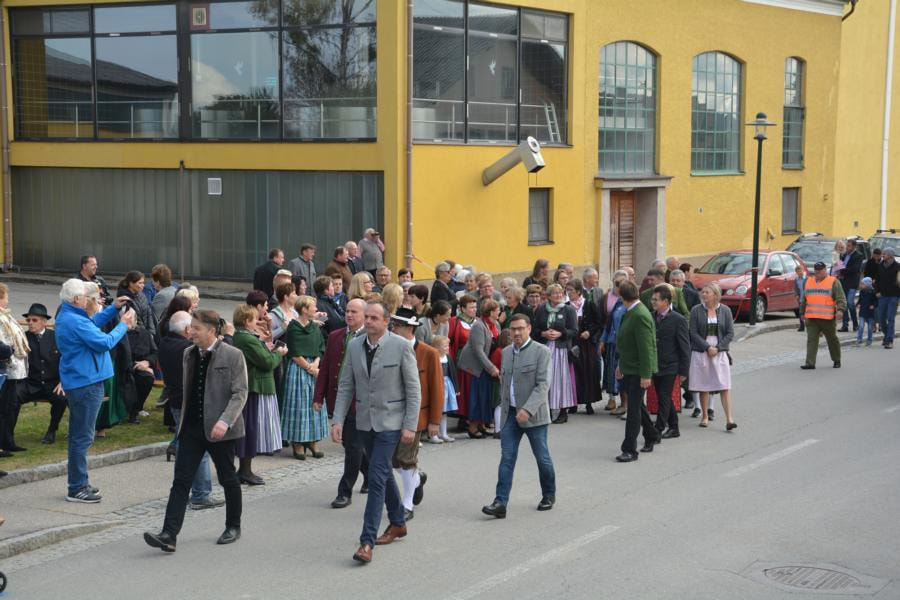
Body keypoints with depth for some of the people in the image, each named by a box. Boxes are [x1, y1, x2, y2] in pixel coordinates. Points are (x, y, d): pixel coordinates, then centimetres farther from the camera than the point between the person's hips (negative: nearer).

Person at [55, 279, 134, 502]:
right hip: (86, 383, -11)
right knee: (83, 437, -5)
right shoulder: (75, 322, -22)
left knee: (79, 435, 17)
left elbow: (92, 323, 25)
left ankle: (79, 483, 25)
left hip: (77, 382, 11)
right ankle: (77, 488, -1)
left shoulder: (65, 317, 11)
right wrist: (124, 325, -8)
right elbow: (105, 342, -21)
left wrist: (113, 308, 18)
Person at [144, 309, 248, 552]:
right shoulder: (189, 354, 10)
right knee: (181, 481, -3)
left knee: (228, 479, 10)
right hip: (191, 428, 5)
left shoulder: (233, 356, -9)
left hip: (219, 430, -5)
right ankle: (169, 535, -8)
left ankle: (233, 527, 28)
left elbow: (240, 393, -12)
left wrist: (225, 421, -24)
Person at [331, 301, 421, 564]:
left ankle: (367, 541, -12)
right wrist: (338, 420, -2)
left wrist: (410, 426, -12)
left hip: (390, 422, -5)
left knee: (377, 477, -12)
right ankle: (398, 522, 37)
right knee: (383, 473, 18)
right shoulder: (354, 346, 2)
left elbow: (414, 389, -8)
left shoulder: (401, 347, -11)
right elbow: (345, 386, 7)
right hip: (365, 421, 5)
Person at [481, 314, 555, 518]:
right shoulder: (506, 352, 10)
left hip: (533, 415, -5)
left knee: (542, 457, 8)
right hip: (510, 414, 5)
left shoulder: (541, 352, -9)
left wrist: (528, 410, -25)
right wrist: (504, 407, 14)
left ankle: (549, 495, 29)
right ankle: (500, 503, -5)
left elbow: (543, 385, -16)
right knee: (506, 459, -2)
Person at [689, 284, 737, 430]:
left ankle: (729, 419, -9)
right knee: (703, 386, 5)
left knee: (724, 387, -6)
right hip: (701, 352, 0)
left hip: (720, 352, 0)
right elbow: (693, 333, -3)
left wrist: (717, 348, -9)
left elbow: (730, 333, 2)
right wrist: (707, 347, -12)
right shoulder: (696, 311, 1)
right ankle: (705, 416, 17)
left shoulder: (725, 311, 3)